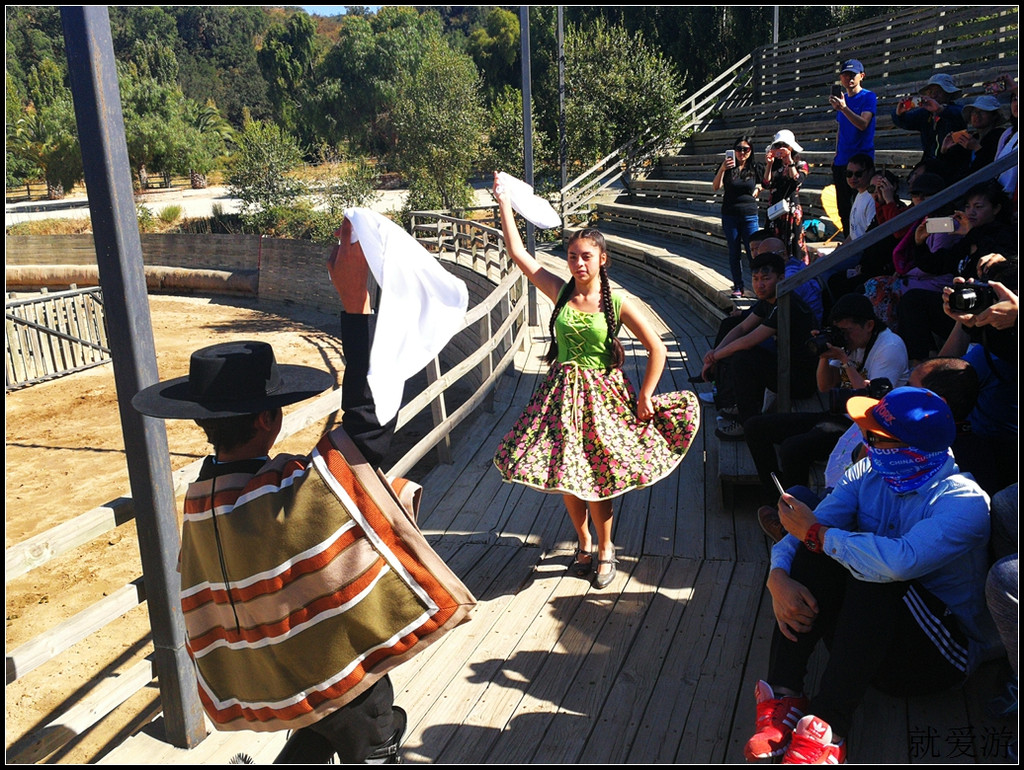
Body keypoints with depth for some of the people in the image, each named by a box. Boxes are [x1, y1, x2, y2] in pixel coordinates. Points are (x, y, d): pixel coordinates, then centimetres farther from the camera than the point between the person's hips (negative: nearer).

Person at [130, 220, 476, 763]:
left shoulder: (198, 503, -11)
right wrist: (355, 301, -42)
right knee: (372, 747, 19)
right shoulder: (295, 490, -36)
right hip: (340, 668, -7)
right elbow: (369, 423, -40)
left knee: (317, 733, 33)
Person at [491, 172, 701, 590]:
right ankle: (584, 542, 33)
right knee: (565, 476, 9)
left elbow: (657, 349, -5)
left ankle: (604, 549, 24)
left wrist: (645, 398, -6)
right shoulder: (561, 293, -1)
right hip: (561, 394, 3)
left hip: (601, 396, -3)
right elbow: (518, 253, -2)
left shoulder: (618, 303, -8)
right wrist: (504, 203, -2)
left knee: (594, 480, -1)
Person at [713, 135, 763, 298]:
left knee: (753, 252, -4)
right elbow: (715, 187, -14)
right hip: (730, 216, 0)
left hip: (750, 215, 0)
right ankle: (738, 287, 16)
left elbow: (763, 184, 21)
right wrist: (722, 169, -26)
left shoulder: (755, 168, 2)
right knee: (734, 253, 7)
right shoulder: (728, 167, -1)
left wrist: (758, 189, 4)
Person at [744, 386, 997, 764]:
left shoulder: (964, 501, -22)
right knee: (819, 551, -20)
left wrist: (814, 532, -28)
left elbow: (898, 561, -41)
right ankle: (783, 697, -25)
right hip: (865, 632, 6)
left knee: (876, 574, -33)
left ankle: (827, 728, -34)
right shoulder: (868, 475, -3)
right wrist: (778, 578, -29)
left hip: (944, 654, -5)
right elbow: (799, 535, -8)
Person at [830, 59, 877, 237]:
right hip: (841, 161, 7)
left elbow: (863, 124, -19)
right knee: (843, 209, 9)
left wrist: (843, 108, -30)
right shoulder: (841, 98, 16)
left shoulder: (868, 97, -4)